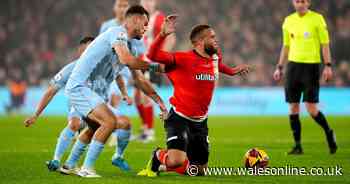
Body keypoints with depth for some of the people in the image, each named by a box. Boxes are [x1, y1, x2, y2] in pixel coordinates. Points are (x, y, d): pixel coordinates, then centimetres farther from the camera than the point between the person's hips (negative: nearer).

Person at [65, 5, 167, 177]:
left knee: (97, 127, 26)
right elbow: (126, 60, -30)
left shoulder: (128, 44, 17)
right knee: (110, 122, -21)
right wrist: (154, 66, -18)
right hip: (79, 86, -11)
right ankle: (87, 169, -16)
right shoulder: (118, 33, -12)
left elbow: (139, 79, 22)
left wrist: (159, 101, 19)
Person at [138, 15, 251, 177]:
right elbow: (152, 55, -28)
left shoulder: (215, 57, 3)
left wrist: (231, 71, 25)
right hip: (179, 118, -7)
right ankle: (157, 157, 7)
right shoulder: (183, 59, -18)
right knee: (176, 161, -29)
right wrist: (163, 34, -40)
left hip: (200, 121, 7)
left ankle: (161, 166, 36)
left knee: (200, 170, 15)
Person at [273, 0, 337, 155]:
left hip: (311, 66, -4)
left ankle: (328, 133, 17)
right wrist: (279, 68, 13)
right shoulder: (288, 21, 10)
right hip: (293, 65, 4)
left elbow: (325, 44, -2)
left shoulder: (317, 19, -3)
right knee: (293, 107, 2)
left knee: (311, 108, -9)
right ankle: (297, 146, 10)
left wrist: (328, 66, -10)